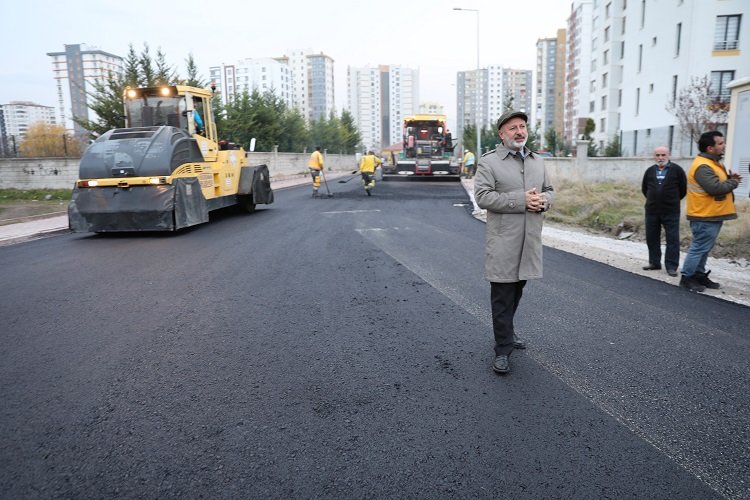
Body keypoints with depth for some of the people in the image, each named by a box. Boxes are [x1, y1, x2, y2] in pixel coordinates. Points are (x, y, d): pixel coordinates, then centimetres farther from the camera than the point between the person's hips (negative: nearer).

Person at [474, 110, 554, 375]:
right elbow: (482, 196, -15)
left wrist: (543, 201, -6)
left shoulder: (538, 161, 14)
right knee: (502, 295, -2)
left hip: (530, 239, 6)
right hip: (503, 241, -6)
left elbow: (549, 190, 19)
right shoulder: (489, 161, -6)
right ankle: (503, 349, 6)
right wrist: (521, 201, -20)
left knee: (517, 289, 18)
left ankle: (506, 330, 37)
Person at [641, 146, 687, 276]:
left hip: (671, 212, -4)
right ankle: (654, 262, 21)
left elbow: (683, 188, 3)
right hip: (651, 211, 4)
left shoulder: (676, 170, -4)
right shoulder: (650, 171, 7)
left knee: (672, 239, -3)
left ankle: (671, 266, 1)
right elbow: (644, 188, 20)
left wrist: (673, 200, 9)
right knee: (651, 238, 9)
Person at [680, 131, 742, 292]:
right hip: (705, 216, -10)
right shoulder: (702, 166, -20)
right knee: (699, 248, -4)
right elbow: (716, 188, -28)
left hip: (712, 215, 10)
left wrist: (730, 178, 2)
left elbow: (719, 182, 23)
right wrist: (734, 182, -10)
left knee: (704, 248, 16)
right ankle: (687, 277, 4)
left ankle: (699, 275, 25)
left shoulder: (712, 163, 15)